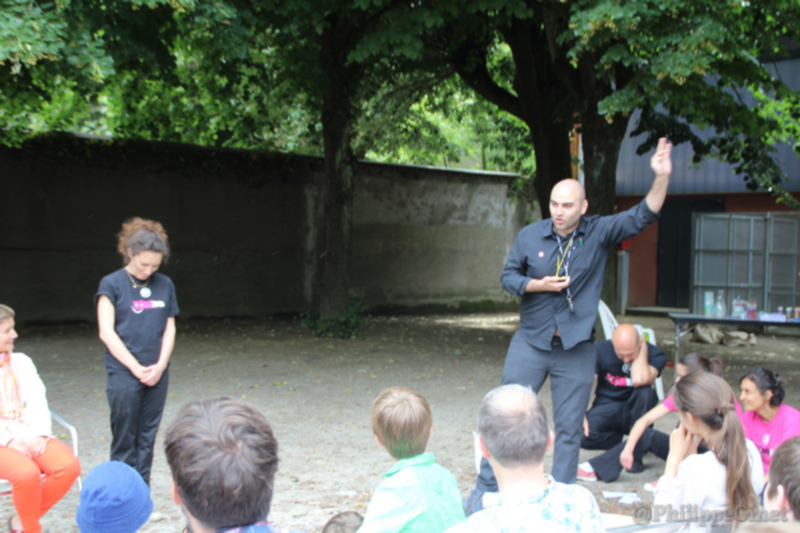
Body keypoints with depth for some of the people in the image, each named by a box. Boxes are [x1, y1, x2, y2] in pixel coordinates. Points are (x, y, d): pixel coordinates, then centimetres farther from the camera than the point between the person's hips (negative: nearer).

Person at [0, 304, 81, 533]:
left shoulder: (21, 362, 16)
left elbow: (37, 402, 8)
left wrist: (38, 435, -9)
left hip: (30, 437, 5)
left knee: (69, 466, -22)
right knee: (27, 473, -34)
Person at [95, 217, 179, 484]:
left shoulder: (165, 285, 7)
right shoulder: (112, 284, -4)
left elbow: (169, 328, 10)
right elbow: (106, 333, -8)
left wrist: (160, 365, -4)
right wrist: (136, 368, -11)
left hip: (157, 375, 4)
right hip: (124, 375, -4)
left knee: (147, 439, 9)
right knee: (124, 441, 1)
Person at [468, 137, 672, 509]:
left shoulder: (599, 233, -3)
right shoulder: (530, 236, -1)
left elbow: (643, 216, -11)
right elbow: (508, 276, 5)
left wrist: (662, 177, -25)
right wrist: (540, 285, -12)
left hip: (576, 350, 0)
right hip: (530, 343, 1)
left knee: (569, 428, 6)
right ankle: (485, 489, 17)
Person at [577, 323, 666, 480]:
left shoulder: (654, 354, -13)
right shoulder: (601, 350, -8)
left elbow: (639, 380, -34)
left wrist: (643, 349, -22)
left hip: (633, 412, 0)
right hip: (606, 407, 0)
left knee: (646, 393, -34)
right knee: (582, 436, -30)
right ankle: (621, 442, 3)